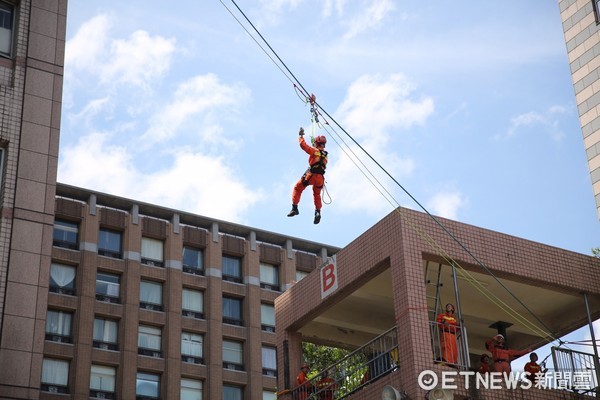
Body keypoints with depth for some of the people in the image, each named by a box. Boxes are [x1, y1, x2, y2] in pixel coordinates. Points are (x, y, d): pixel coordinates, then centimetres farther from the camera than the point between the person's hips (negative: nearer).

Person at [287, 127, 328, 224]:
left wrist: (300, 135, 9)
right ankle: (318, 212, 8)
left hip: (311, 175, -5)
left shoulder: (314, 150, -2)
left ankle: (294, 208, 0)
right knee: (317, 194, 25)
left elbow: (303, 145, -8)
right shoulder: (325, 155, 17)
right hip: (320, 178, 5)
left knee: (297, 188, 11)